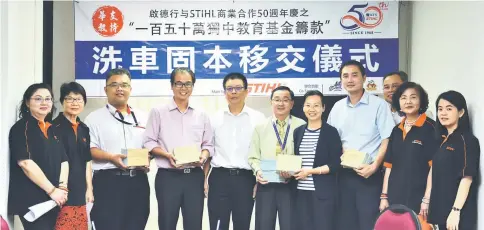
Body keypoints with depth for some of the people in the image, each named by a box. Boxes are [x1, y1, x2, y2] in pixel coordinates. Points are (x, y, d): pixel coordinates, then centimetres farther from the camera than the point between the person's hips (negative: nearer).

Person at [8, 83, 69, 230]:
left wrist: (62, 186, -6)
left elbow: (63, 160, 12)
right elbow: (25, 163, -17)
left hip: (52, 200, 7)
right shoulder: (21, 128, -6)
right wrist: (52, 190, -17)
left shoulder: (52, 130, 16)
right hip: (31, 200, -7)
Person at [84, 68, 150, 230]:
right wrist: (111, 157, -22)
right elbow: (89, 149, -6)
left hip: (138, 181, 5)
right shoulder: (95, 118, 2)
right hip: (108, 181, -4)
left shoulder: (142, 117, 16)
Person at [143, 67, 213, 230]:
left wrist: (204, 156, -9)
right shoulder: (158, 112, 2)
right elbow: (149, 142, 0)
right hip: (168, 176, -3)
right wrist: (167, 155, -16)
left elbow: (208, 144, 13)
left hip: (194, 176, 3)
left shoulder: (201, 115, 11)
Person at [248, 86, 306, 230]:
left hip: (290, 185, -2)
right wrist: (258, 171, -11)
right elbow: (253, 157, 9)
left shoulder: (301, 126, 2)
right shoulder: (260, 127, 10)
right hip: (266, 185, 2)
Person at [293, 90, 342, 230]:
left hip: (324, 192, -4)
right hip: (302, 191, 4)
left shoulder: (331, 132, -2)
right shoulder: (298, 132, 12)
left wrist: (311, 171, -13)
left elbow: (336, 164, -7)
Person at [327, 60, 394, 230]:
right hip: (344, 174, 5)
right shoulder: (337, 107, 11)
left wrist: (374, 166, -18)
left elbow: (387, 140, -8)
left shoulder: (379, 105, -4)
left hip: (369, 174, -5)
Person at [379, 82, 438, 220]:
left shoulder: (430, 128, -6)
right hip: (394, 198, 5)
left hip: (418, 198, -5)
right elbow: (389, 165, 13)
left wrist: (427, 199, -14)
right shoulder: (396, 130, 12)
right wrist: (384, 196, 8)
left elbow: (434, 166, -10)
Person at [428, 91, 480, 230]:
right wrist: (429, 205, 14)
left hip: (459, 214, -7)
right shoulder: (443, 140, 14)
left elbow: (467, 178, -16)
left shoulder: (467, 140, -9)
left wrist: (456, 211, -21)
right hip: (441, 210, 7)